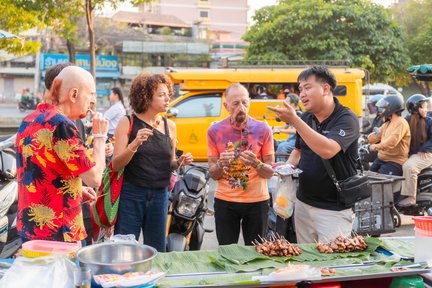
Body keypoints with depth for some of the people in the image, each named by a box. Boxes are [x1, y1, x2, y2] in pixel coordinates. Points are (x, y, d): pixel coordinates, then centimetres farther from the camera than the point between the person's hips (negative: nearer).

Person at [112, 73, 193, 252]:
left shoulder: (169, 126, 7)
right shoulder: (127, 123, -4)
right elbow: (116, 165, -9)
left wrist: (180, 162, -4)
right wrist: (134, 144, -23)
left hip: (159, 196, 4)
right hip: (131, 195, -4)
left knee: (156, 252, 11)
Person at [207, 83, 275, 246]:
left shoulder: (263, 130, -5)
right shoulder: (215, 131, -3)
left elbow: (270, 173, -3)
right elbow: (213, 174, 0)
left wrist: (256, 163, -22)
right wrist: (221, 164, -21)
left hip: (257, 201, 0)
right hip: (225, 201, 0)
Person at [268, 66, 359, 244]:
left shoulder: (346, 119, -14)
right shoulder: (306, 118, 5)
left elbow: (327, 150, -31)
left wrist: (294, 121, -30)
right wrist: (289, 165, -1)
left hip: (334, 209, -6)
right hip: (303, 204, 6)